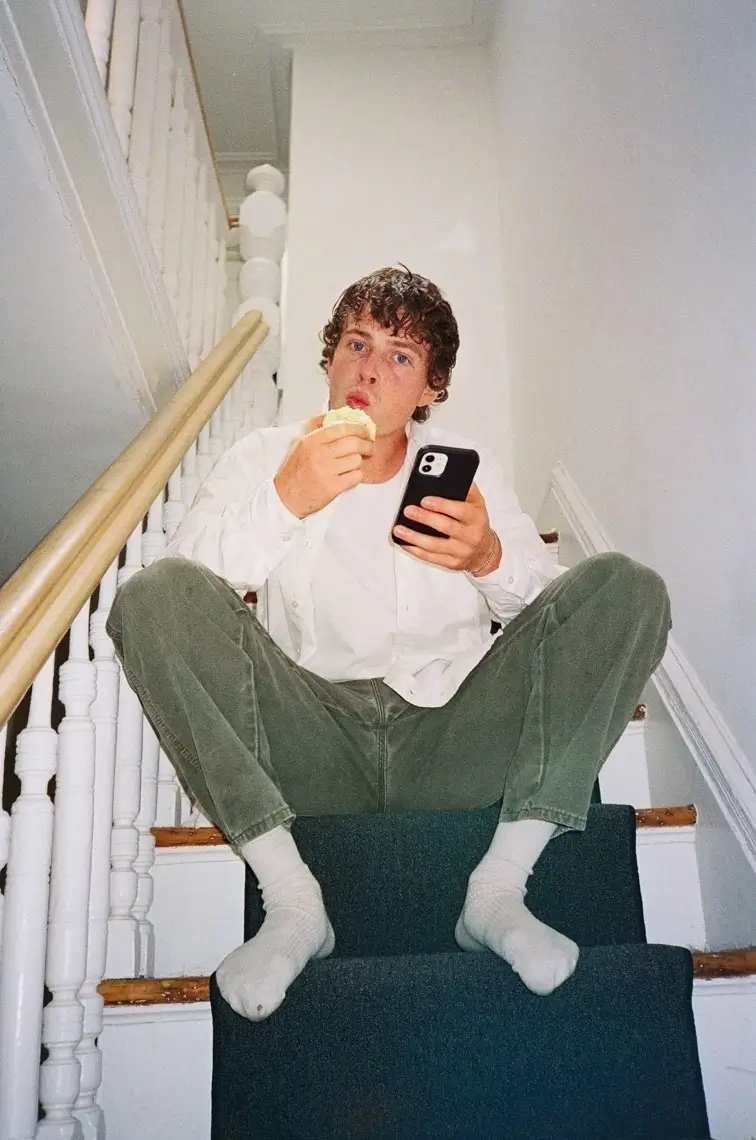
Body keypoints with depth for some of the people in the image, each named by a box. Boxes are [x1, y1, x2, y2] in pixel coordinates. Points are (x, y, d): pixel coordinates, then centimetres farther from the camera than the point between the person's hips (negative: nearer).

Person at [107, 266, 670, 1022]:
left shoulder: (467, 468, 18)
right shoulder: (262, 459, 13)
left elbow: (555, 608, 10)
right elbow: (182, 583, -3)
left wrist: (491, 560, -11)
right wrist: (284, 502, -15)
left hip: (453, 743, 2)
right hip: (313, 746, -1)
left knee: (627, 588, -14)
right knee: (153, 591, -21)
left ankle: (498, 889, -17)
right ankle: (291, 901, -20)